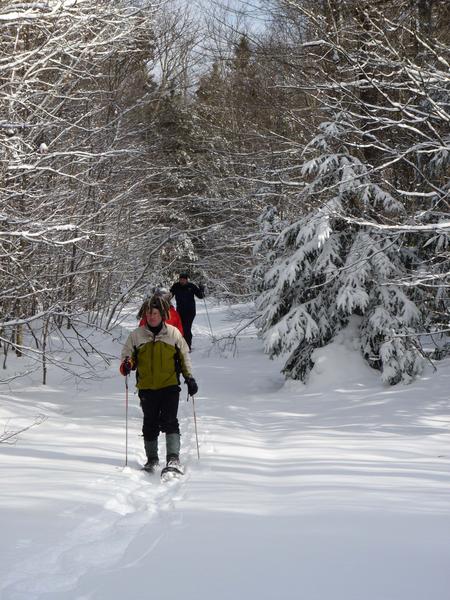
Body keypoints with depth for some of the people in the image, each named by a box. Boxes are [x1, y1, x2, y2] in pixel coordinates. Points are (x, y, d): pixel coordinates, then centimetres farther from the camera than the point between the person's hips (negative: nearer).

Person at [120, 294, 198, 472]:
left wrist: (189, 378, 6)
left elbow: (184, 357, 12)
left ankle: (173, 458, -15)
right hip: (146, 388, 2)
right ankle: (152, 459, 22)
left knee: (170, 422, -13)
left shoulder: (173, 333, 3)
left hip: (170, 386, -2)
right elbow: (127, 355, 10)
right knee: (150, 424, 9)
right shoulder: (136, 335, 4)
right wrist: (126, 365, -12)